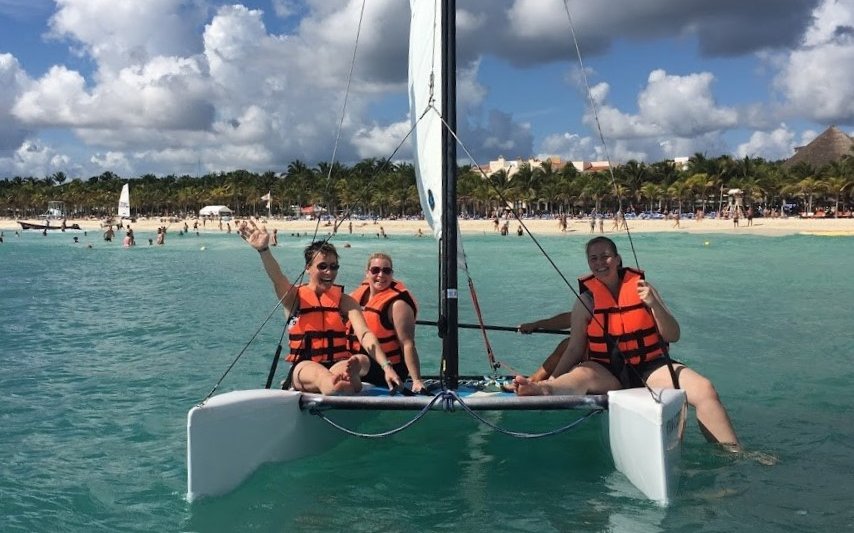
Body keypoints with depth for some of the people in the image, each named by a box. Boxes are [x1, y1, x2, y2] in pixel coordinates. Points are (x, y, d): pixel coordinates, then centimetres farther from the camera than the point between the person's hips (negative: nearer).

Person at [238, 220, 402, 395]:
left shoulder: (344, 301, 9)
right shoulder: (294, 297, 7)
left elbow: (365, 335, -5)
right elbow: (276, 277, -15)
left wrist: (386, 366, -23)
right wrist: (263, 249, -37)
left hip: (339, 364, 2)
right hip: (304, 368, -2)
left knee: (362, 361, -34)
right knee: (319, 373, -39)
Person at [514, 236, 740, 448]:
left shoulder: (641, 288, 4)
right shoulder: (586, 301, 2)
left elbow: (673, 336, -1)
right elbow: (575, 349, 4)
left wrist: (654, 304, -17)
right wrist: (552, 379, -11)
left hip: (649, 368, 2)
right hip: (607, 374, -2)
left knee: (704, 389, -22)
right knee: (581, 375, -37)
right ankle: (544, 390, -68)